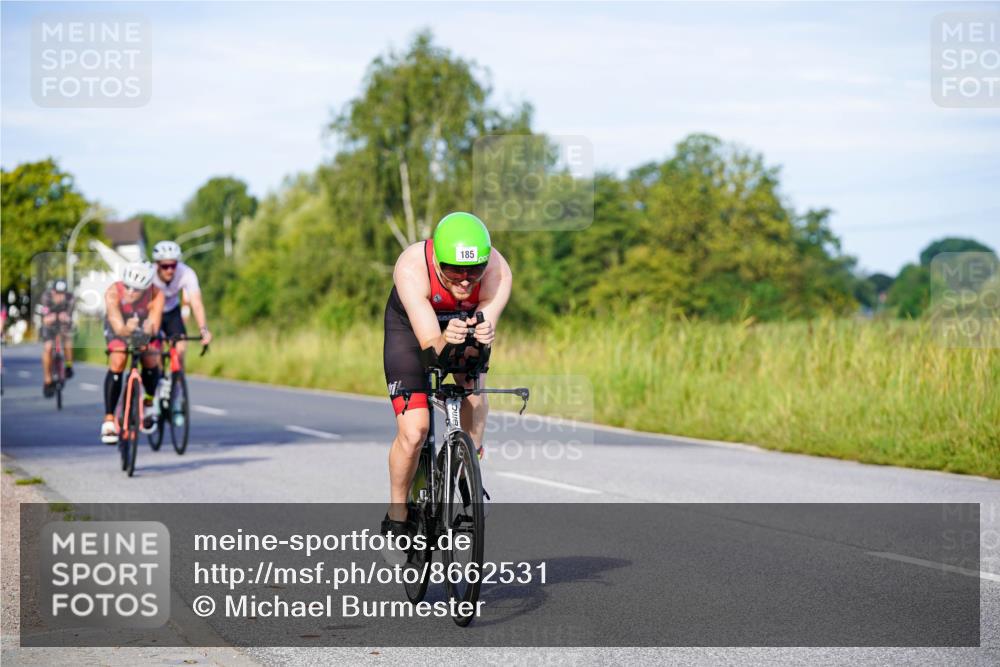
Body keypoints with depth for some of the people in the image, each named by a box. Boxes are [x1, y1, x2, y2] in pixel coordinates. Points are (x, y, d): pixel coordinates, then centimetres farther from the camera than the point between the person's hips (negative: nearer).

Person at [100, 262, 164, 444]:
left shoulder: (156, 294, -35)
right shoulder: (113, 293, -37)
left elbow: (153, 327, -40)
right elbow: (119, 328, -43)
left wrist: (148, 332, -62)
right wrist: (127, 329, -65)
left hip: (145, 325, 1)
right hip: (119, 326, -1)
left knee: (150, 363, -16)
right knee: (117, 363, -21)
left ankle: (149, 403, 15)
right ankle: (108, 420, -17)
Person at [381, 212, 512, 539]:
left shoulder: (497, 271, -33)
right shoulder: (412, 267, -39)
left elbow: (486, 322, -36)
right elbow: (430, 344, -41)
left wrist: (483, 335, -58)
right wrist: (445, 341, -63)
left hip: (466, 320, 4)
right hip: (410, 327, -4)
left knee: (473, 384, -21)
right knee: (413, 432, -15)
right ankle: (397, 513, 7)